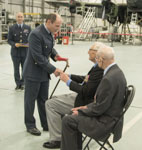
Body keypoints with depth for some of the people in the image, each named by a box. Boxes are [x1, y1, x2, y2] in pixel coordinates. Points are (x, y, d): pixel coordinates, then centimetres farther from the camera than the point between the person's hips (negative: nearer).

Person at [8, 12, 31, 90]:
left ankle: (22, 83, 21)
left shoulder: (28, 28, 6)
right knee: (16, 69, 6)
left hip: (25, 52, 1)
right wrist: (15, 44, -18)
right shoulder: (12, 28, 2)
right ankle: (18, 84, 19)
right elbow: (9, 40, 1)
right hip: (15, 52, -1)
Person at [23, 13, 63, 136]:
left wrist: (55, 54, -2)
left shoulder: (49, 32, 4)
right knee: (30, 100, 7)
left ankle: (46, 124, 25)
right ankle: (30, 125, 21)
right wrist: (53, 69, -21)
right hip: (33, 72, -8)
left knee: (43, 100, 15)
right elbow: (38, 57, -25)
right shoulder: (36, 34, -23)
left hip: (44, 72, 8)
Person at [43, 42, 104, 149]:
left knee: (50, 104, -6)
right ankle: (62, 132, 28)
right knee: (56, 99, 22)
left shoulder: (99, 69, -26)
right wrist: (69, 76, 5)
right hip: (83, 97, 11)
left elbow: (86, 91, -28)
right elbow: (86, 79, 16)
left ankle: (57, 139, 2)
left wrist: (68, 81, -18)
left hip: (84, 103, -11)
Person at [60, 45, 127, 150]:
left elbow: (99, 108, -22)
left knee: (67, 121, -7)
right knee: (74, 115, 17)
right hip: (110, 117, 10)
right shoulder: (117, 71, 4)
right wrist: (87, 107, 8)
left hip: (106, 123, -10)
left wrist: (81, 112, -7)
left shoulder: (109, 78, -27)